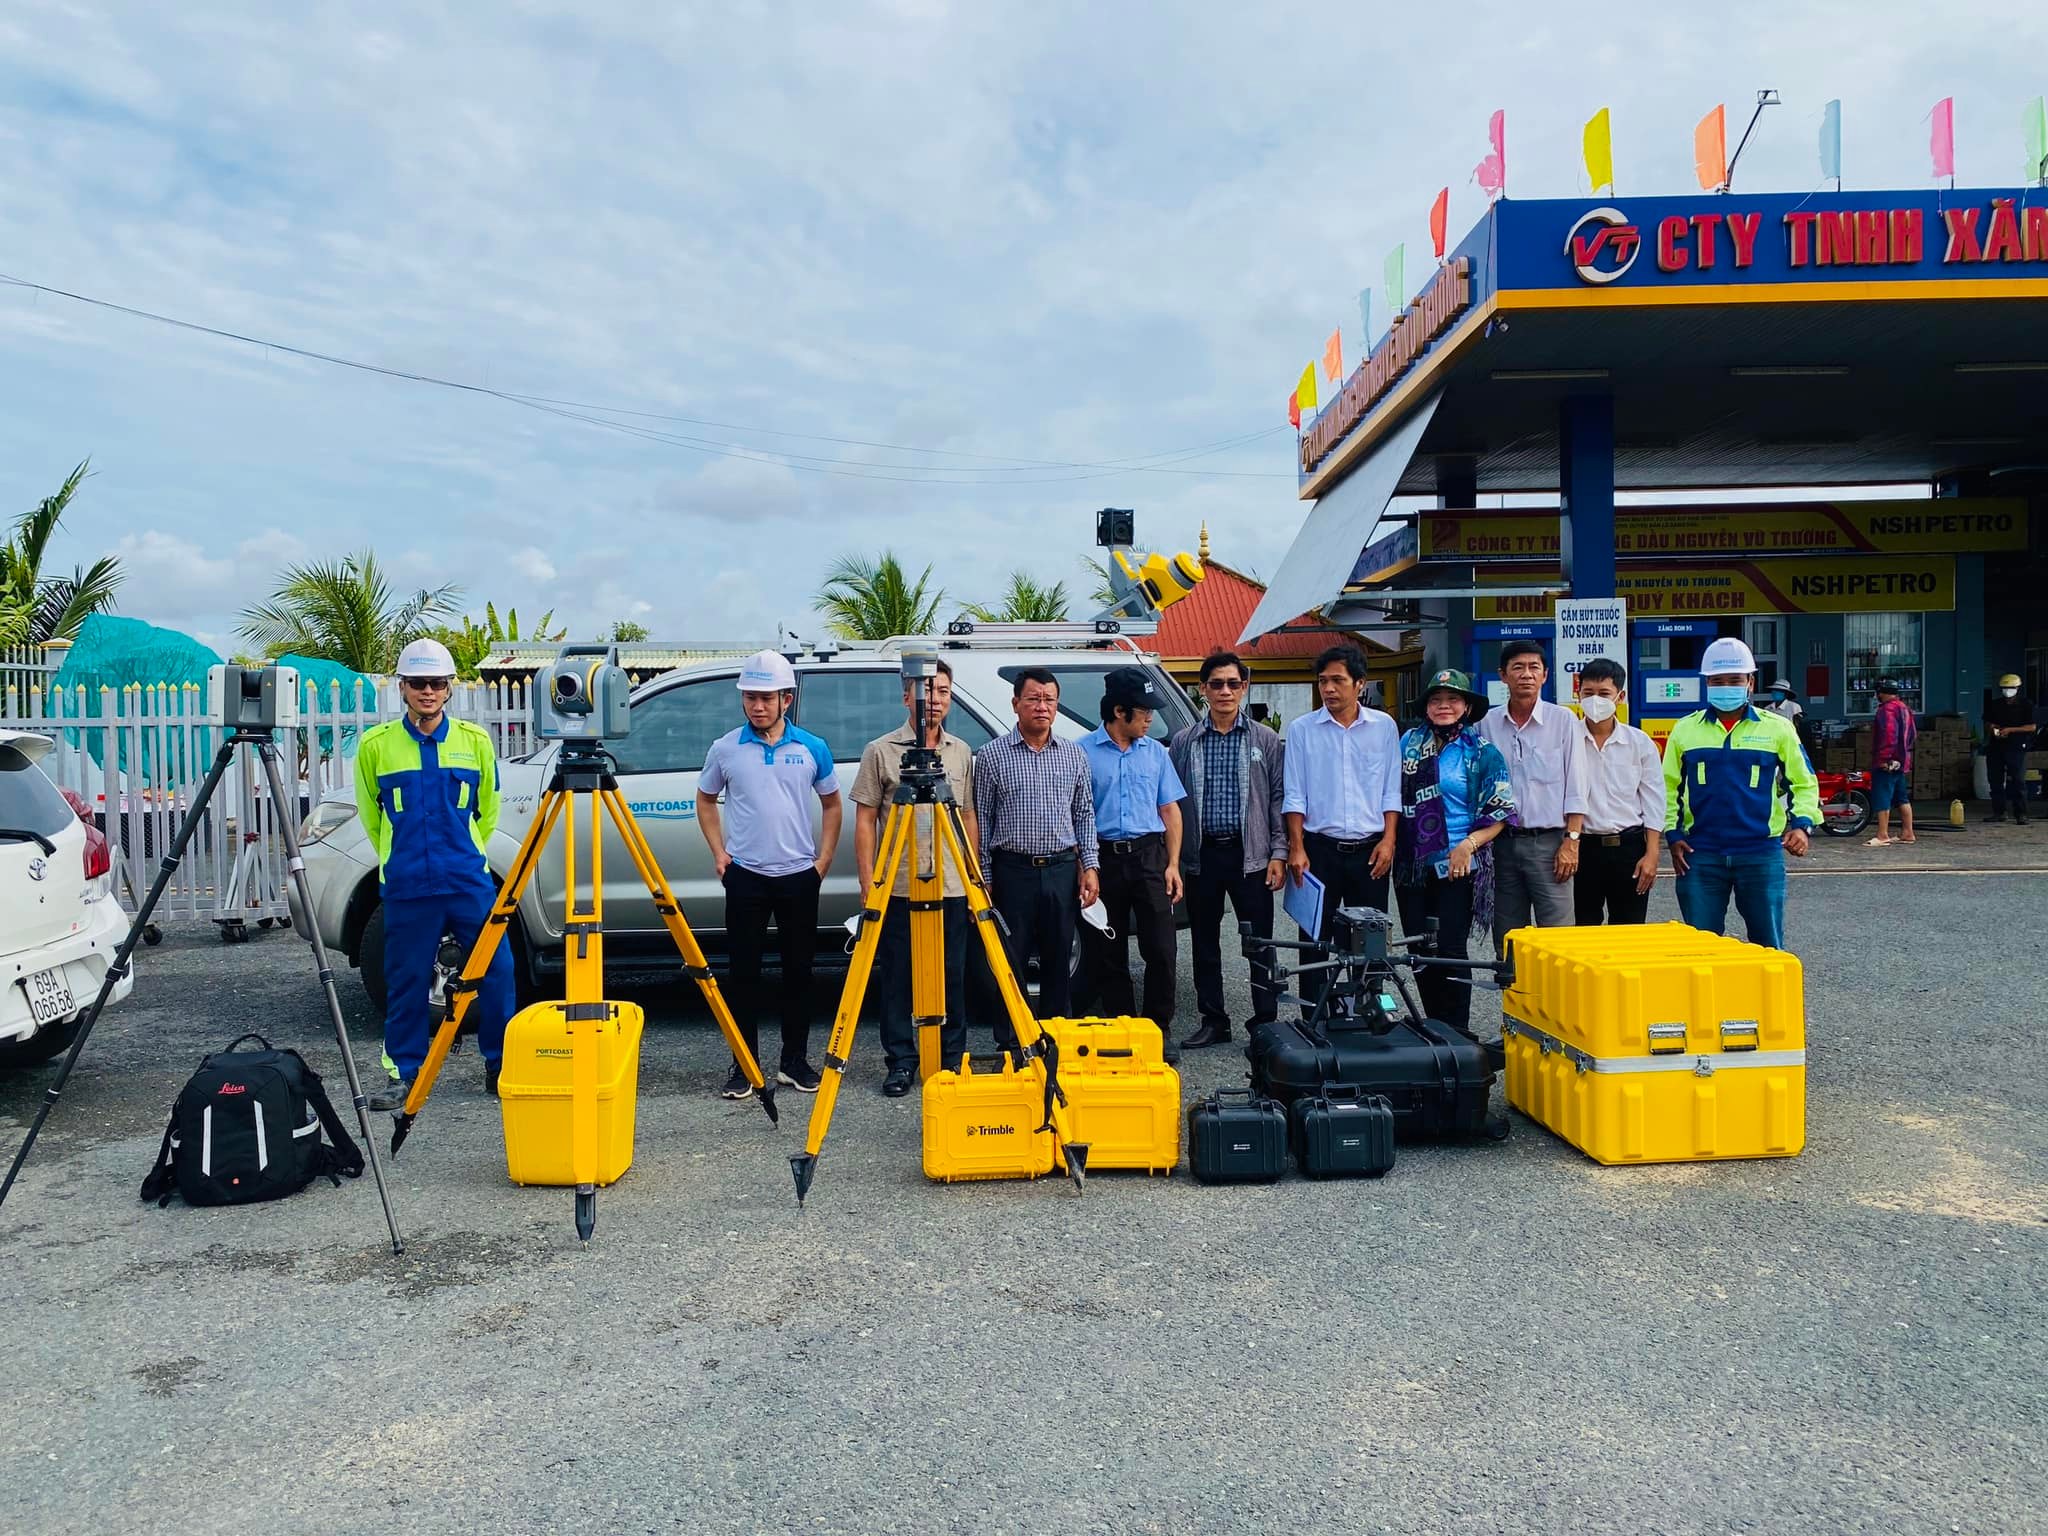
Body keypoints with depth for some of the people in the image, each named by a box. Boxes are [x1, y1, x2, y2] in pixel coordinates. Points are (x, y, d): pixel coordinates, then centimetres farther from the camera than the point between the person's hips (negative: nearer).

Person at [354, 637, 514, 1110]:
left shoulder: (475, 741, 2)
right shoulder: (375, 745, 0)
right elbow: (371, 815, 14)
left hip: (470, 880, 1)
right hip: (405, 886, 0)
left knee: (497, 971, 1)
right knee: (406, 982, 5)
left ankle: (502, 1066, 15)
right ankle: (403, 1073, 19)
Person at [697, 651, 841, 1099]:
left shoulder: (812, 749, 1)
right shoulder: (725, 749, 0)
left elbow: (831, 804, 11)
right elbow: (705, 801, 14)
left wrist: (823, 860, 3)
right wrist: (719, 852, 2)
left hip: (799, 876, 1)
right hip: (745, 876, 0)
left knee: (799, 971, 7)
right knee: (745, 972, 3)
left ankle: (795, 1061, 19)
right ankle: (745, 1066, 11)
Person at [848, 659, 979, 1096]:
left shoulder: (961, 753, 12)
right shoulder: (881, 752, 0)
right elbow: (865, 821, -1)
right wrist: (868, 883, -7)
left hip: (952, 889, 3)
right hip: (897, 889, -3)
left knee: (952, 978, 8)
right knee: (897, 978, 3)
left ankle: (952, 1060, 20)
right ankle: (900, 1063, 14)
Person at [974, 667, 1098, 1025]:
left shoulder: (1074, 755, 9)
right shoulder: (993, 755, 0)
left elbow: (1084, 814, 13)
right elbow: (981, 819, 1)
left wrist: (1089, 865, 4)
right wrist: (983, 878, -2)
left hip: (1062, 870, 3)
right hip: (1013, 871, -3)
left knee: (1059, 961, 9)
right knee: (1010, 962, 2)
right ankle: (1010, 1043, 12)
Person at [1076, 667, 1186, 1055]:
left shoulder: (1156, 752, 10)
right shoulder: (1083, 752, -1)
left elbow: (1170, 810, 12)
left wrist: (1173, 865, 3)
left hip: (1149, 855, 2)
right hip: (1103, 858, -2)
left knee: (1161, 950, -2)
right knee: (1107, 956, 5)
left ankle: (1159, 1029, 11)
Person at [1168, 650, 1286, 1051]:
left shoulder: (1266, 741, 3)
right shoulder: (1183, 741, 5)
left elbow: (1279, 800, 3)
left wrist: (1278, 853, -4)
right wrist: (1173, 859, 2)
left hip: (1250, 854, -2)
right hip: (1201, 854, 2)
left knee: (1260, 942, 2)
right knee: (1204, 942, 9)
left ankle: (1266, 1021, 11)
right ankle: (1213, 1021, 20)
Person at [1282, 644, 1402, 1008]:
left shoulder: (1384, 726, 5)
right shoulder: (1302, 729, 2)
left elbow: (1392, 791, 7)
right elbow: (1294, 795, 0)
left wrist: (1388, 840, -3)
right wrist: (1297, 848, -7)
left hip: (1370, 851, 1)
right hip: (1320, 848, -1)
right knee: (1315, 937, 2)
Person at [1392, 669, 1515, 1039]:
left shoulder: (1483, 752, 0)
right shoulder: (1409, 742, 10)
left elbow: (1500, 811, -2)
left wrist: (1468, 845, -14)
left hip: (1457, 866, -4)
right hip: (1412, 865, 4)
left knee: (1451, 950, -6)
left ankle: (1457, 1033, 6)